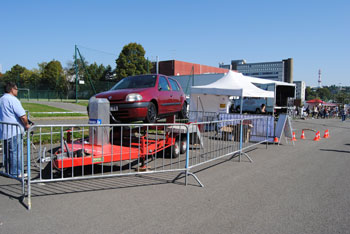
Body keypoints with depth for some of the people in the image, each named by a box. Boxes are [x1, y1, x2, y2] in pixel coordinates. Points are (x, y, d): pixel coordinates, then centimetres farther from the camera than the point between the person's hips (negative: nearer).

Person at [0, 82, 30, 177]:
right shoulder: (13, 100, -14)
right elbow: (22, 116, -21)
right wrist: (26, 125, -4)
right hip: (14, 131, -10)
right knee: (16, 153, -4)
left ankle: (8, 172, 26)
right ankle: (16, 173, 1)